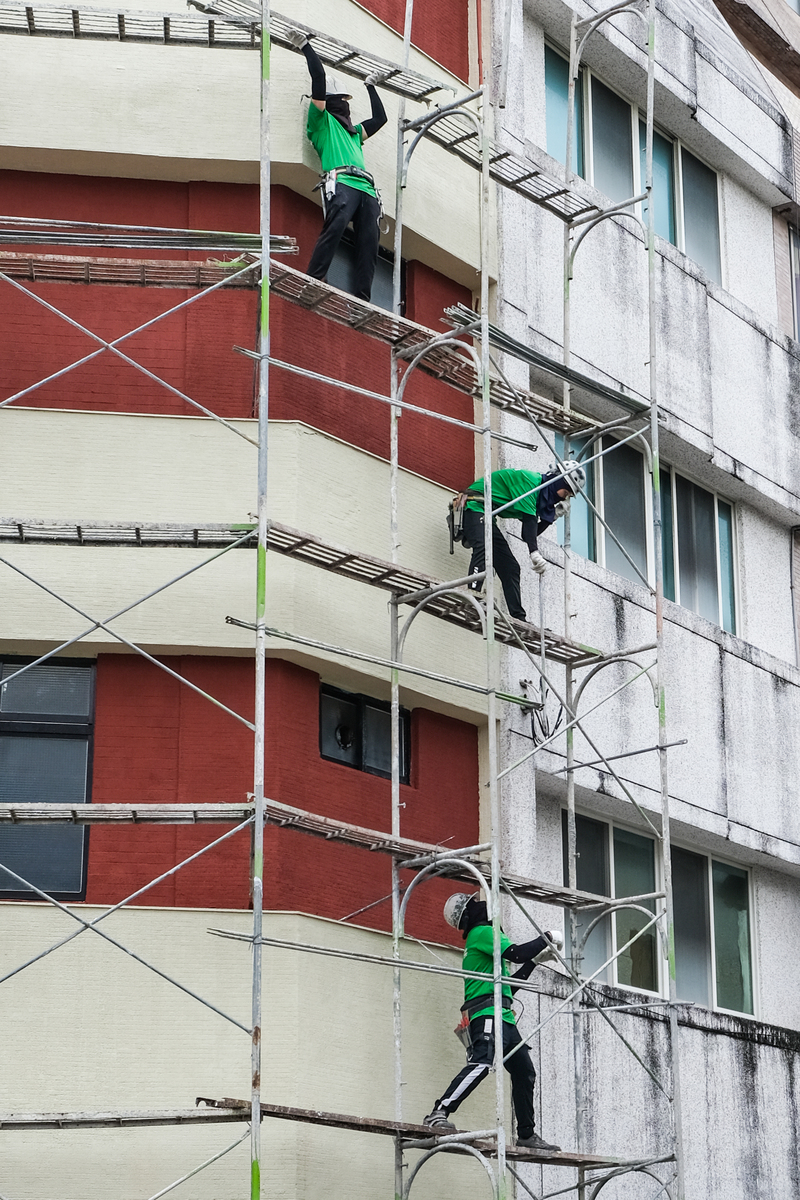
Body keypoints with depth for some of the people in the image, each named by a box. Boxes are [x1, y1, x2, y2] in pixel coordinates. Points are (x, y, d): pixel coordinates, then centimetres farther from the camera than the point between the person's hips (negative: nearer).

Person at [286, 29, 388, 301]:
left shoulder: (354, 132, 39)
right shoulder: (322, 120, 19)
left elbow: (380, 118, 50)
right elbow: (319, 78, 12)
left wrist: (370, 86, 59)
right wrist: (305, 46, 17)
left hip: (366, 189, 7)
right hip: (341, 182, -7)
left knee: (369, 243, -11)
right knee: (335, 226, -31)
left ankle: (361, 299, -20)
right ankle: (313, 282, -40)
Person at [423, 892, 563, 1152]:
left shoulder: (480, 937, 31)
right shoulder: (483, 933, -1)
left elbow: (508, 984, 34)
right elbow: (516, 953, -15)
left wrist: (535, 960, 33)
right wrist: (546, 939, -1)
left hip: (503, 1018, 10)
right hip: (488, 1013, -10)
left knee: (524, 1071, 11)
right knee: (482, 1063, -28)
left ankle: (527, 1134, 17)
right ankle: (438, 1114, -35)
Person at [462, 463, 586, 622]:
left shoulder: (542, 493, 15)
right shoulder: (530, 479, -15)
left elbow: (529, 533, 13)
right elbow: (528, 518, -27)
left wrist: (552, 516, 3)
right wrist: (534, 553, -34)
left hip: (488, 516, 11)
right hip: (475, 506, -11)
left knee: (510, 567, 6)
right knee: (483, 549, -34)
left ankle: (519, 618, 6)